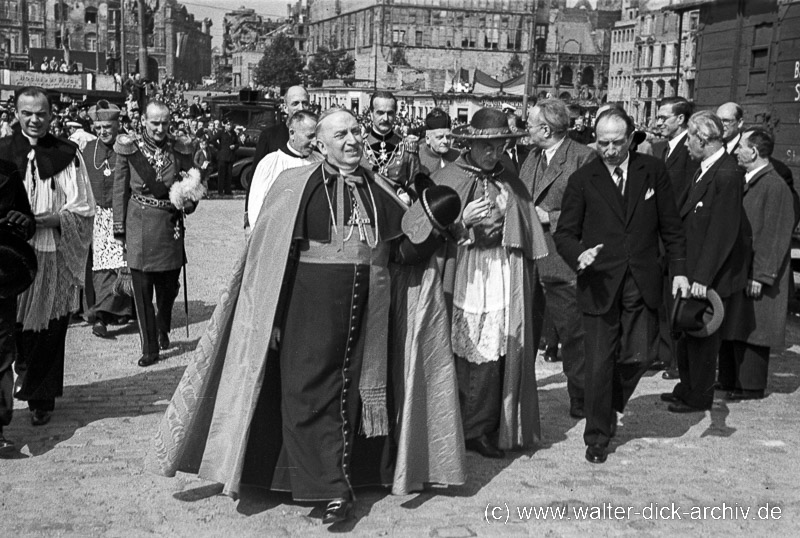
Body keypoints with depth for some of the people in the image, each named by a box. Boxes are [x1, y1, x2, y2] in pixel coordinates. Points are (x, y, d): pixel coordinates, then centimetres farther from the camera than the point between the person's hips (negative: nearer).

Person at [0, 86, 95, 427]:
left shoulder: (67, 155, 1)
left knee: (49, 331, 4)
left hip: (54, 256, -1)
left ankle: (42, 399, 17)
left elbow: (83, 209, -1)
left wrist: (45, 219, -15)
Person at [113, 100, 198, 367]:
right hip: (139, 228, -2)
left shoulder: (179, 151, 3)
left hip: (170, 226, 2)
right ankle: (149, 348, 9)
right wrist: (119, 227, 2)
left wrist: (189, 201, -12)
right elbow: (120, 190, 3)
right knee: (142, 291, 0)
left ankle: (163, 329, 41)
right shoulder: (130, 149, -1)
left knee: (169, 286, 11)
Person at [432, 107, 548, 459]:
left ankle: (482, 431, 12)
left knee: (494, 360, 0)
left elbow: (528, 243, 11)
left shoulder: (512, 185, 11)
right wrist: (463, 221, -15)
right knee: (462, 359, -1)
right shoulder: (445, 180, 3)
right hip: (461, 281, -2)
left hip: (505, 285, 2)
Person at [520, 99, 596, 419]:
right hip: (528, 261, 7)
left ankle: (581, 402, 16)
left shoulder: (583, 158, -10)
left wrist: (549, 217, -16)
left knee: (573, 335, 3)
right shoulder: (532, 159, 16)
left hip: (563, 262, -7)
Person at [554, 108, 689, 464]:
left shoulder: (653, 172, 4)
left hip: (642, 284, 2)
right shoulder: (582, 180, -1)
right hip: (600, 284, -1)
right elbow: (564, 233, -2)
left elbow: (671, 226, 10)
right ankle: (597, 436, 17)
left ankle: (610, 409, 31)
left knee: (639, 357, 0)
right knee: (599, 363, 2)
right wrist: (577, 255, -22)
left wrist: (679, 269, 4)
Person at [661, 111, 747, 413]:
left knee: (702, 336, 5)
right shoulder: (704, 170, 9)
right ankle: (686, 388, 33)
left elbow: (722, 232, -23)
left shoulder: (727, 175, -20)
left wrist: (703, 277, -23)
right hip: (691, 271, 9)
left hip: (709, 277, -9)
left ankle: (699, 397, 20)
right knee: (686, 332, 18)